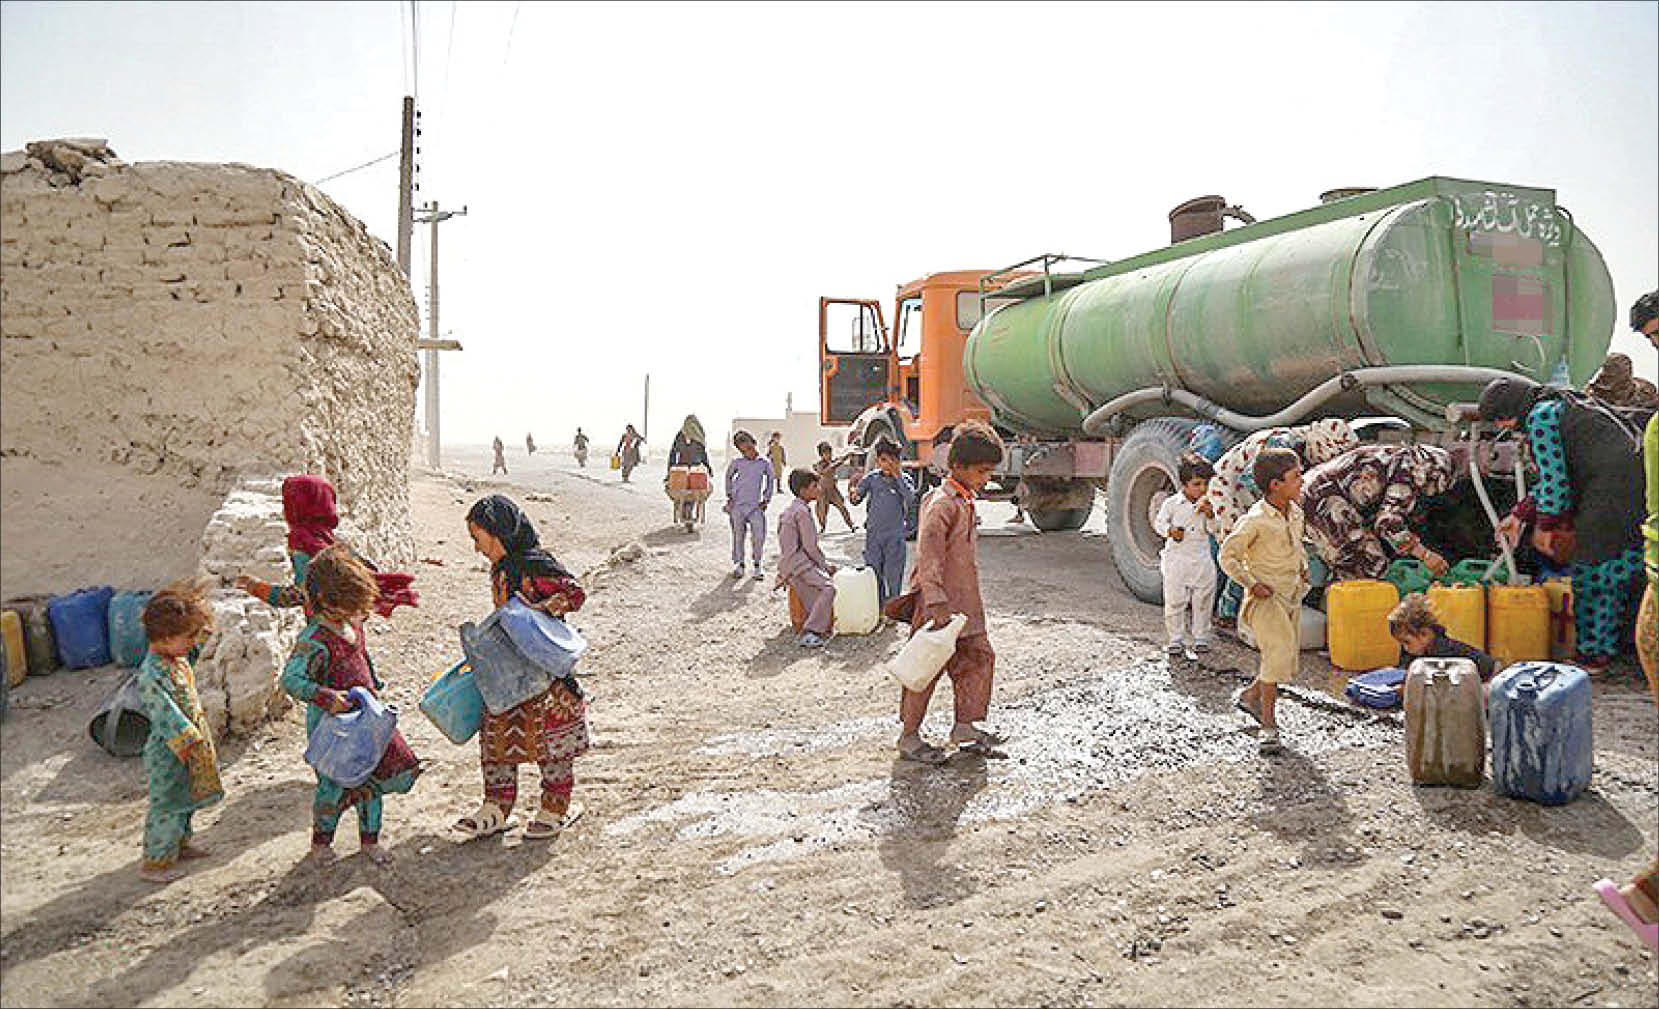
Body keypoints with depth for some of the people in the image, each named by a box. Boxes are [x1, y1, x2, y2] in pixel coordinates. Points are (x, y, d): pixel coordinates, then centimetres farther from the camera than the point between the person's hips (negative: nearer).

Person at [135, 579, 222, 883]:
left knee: (185, 800, 23)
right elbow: (166, 713, -28)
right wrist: (187, 740, -26)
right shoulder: (152, 674, -27)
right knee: (166, 806, 2)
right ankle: (155, 862, 14)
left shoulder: (178, 658, 1)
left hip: (191, 743, 10)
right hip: (168, 753, -10)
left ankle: (179, 843, 41)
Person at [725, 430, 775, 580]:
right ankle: (738, 564, 18)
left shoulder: (765, 463, 1)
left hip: (756, 506, 0)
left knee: (759, 536, -6)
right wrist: (729, 495, 14)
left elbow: (771, 480, 15)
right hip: (737, 505, 0)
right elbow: (728, 476, 19)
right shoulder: (737, 462, 1)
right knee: (738, 535, 4)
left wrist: (766, 499, 11)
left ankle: (757, 565, 9)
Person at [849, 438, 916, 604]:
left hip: (895, 535, -1)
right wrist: (854, 495, -18)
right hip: (873, 533, 1)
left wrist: (897, 476, -18)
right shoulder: (871, 477, 1)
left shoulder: (903, 479, -1)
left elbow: (911, 499, -18)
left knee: (894, 574, 3)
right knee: (873, 571, 8)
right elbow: (856, 499, 6)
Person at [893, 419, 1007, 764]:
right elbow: (929, 554, -25)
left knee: (980, 656, 12)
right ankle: (909, 736, 10)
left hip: (964, 603, 10)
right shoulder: (942, 503, -18)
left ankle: (966, 725, 23)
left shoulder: (966, 502, 14)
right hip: (936, 605, -10)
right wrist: (936, 601, -29)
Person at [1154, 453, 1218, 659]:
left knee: (1203, 601, 7)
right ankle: (1176, 640, 12)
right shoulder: (1172, 503, -4)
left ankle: (1200, 638, 20)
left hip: (1202, 560, 3)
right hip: (1176, 559, -2)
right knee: (1174, 601, 1)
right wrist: (1169, 531, -16)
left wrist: (1210, 516, -15)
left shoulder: (1207, 504, 4)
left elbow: (1213, 529, 4)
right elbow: (1159, 522, 3)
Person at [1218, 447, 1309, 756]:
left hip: (1291, 595, 8)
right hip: (1265, 596, -8)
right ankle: (1269, 725, -11)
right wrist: (1252, 584, -17)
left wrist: (1303, 568, 11)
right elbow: (1228, 555, -12)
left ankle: (1250, 695, 36)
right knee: (1278, 651, -19)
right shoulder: (1256, 519, -17)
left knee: (1287, 658, 11)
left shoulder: (1295, 513, 8)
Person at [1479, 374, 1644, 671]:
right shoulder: (1561, 405, 24)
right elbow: (1556, 476, 27)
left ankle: (1594, 655, 8)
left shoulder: (1539, 416, -6)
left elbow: (1554, 478, -10)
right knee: (1621, 573, 15)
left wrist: (1546, 527, -1)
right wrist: (1519, 514, 26)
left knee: (1592, 571, 0)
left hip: (1614, 489, -10)